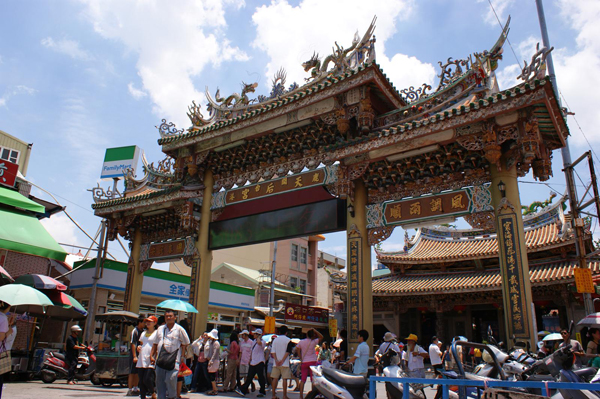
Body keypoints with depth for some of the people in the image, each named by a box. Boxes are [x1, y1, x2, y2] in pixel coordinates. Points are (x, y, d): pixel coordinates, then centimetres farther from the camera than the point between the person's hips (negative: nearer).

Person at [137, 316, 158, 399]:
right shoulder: (143, 333, 20)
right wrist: (138, 347, 8)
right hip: (141, 360, 7)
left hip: (150, 361, -7)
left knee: (147, 379, -12)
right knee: (141, 381, 5)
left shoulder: (156, 333, -1)